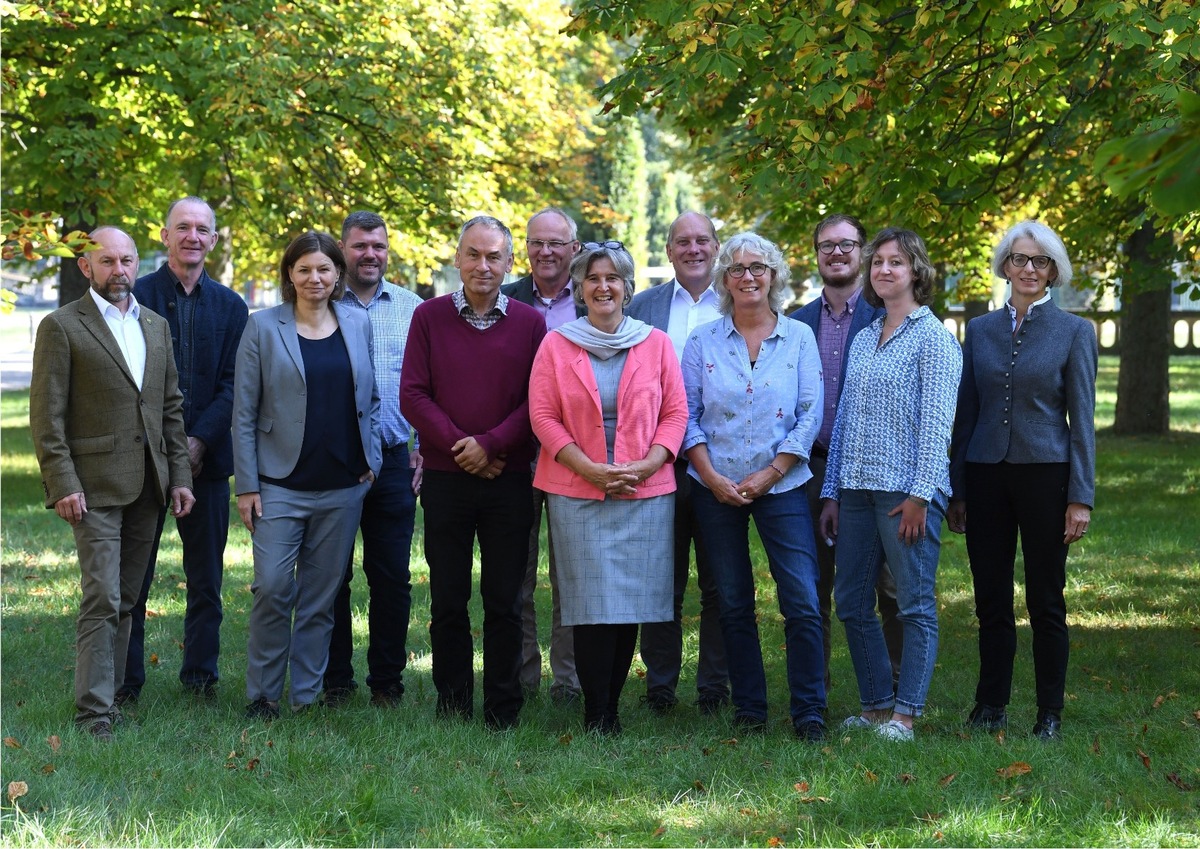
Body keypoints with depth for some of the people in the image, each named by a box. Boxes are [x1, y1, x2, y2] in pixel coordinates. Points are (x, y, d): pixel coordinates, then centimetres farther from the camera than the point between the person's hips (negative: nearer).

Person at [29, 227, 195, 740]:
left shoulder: (155, 327, 15)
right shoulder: (62, 327, -3)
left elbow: (172, 406, 17)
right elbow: (46, 415, -7)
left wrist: (180, 476, 10)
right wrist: (62, 483, -14)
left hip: (147, 486, 6)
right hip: (94, 485, -6)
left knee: (126, 600, 10)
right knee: (102, 599, -10)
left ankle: (108, 694, 18)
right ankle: (94, 712, -7)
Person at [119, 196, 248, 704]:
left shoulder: (230, 306, 9)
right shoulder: (135, 296, 1)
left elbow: (232, 385, 3)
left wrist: (199, 442, -10)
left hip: (206, 455, 2)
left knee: (206, 578, 7)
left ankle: (200, 675, 17)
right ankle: (127, 680, 10)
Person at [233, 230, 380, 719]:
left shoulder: (358, 324, 8)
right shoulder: (263, 327, -1)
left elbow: (370, 398, 18)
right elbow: (244, 412, -2)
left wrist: (371, 457, 6)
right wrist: (246, 485, -6)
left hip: (343, 486, 3)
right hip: (282, 485, -3)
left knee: (321, 596, 7)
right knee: (272, 588, -9)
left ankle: (306, 697, 15)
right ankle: (262, 695, 6)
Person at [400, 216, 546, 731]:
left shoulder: (529, 324, 5)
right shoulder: (429, 317, 5)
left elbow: (538, 401, -1)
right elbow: (412, 395, -1)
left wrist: (490, 445, -12)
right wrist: (459, 445, -10)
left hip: (509, 480, 0)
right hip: (446, 480, 0)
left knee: (505, 603, 4)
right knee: (448, 602, 6)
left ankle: (504, 715, 11)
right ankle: (451, 711, 14)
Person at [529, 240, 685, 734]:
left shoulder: (656, 344, 9)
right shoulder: (556, 346, 5)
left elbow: (675, 414, 6)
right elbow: (543, 416, 0)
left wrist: (645, 465, -9)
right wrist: (591, 469, -10)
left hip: (646, 492, 2)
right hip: (577, 493, -1)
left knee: (632, 600, 1)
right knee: (593, 603, -7)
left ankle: (611, 705, 12)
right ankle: (597, 715, -1)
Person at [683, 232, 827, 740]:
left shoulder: (799, 338, 3)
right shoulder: (703, 341, 5)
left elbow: (810, 416, -1)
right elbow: (687, 415, 2)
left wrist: (769, 475, -9)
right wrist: (711, 477, -9)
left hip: (781, 487, -1)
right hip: (716, 488, 1)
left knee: (803, 602, -9)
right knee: (734, 604, 7)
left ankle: (809, 712, -2)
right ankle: (748, 708, 16)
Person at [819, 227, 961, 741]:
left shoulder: (933, 337, -4)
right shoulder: (863, 340, 16)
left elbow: (937, 423, -10)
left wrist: (920, 495, -17)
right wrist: (831, 492, 13)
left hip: (906, 488, -7)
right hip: (857, 488, 7)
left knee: (915, 604, -1)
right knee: (851, 603, 9)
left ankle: (905, 713, 4)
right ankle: (876, 705, 19)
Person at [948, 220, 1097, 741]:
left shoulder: (1073, 332, 0)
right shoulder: (980, 331, 9)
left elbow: (1082, 420, -2)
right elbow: (967, 413, 11)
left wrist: (1081, 498, -9)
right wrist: (956, 491, 8)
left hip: (1044, 475, -3)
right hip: (986, 474, 3)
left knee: (1045, 601, 3)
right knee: (991, 601, 8)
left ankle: (1050, 714, 12)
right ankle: (991, 708, 18)